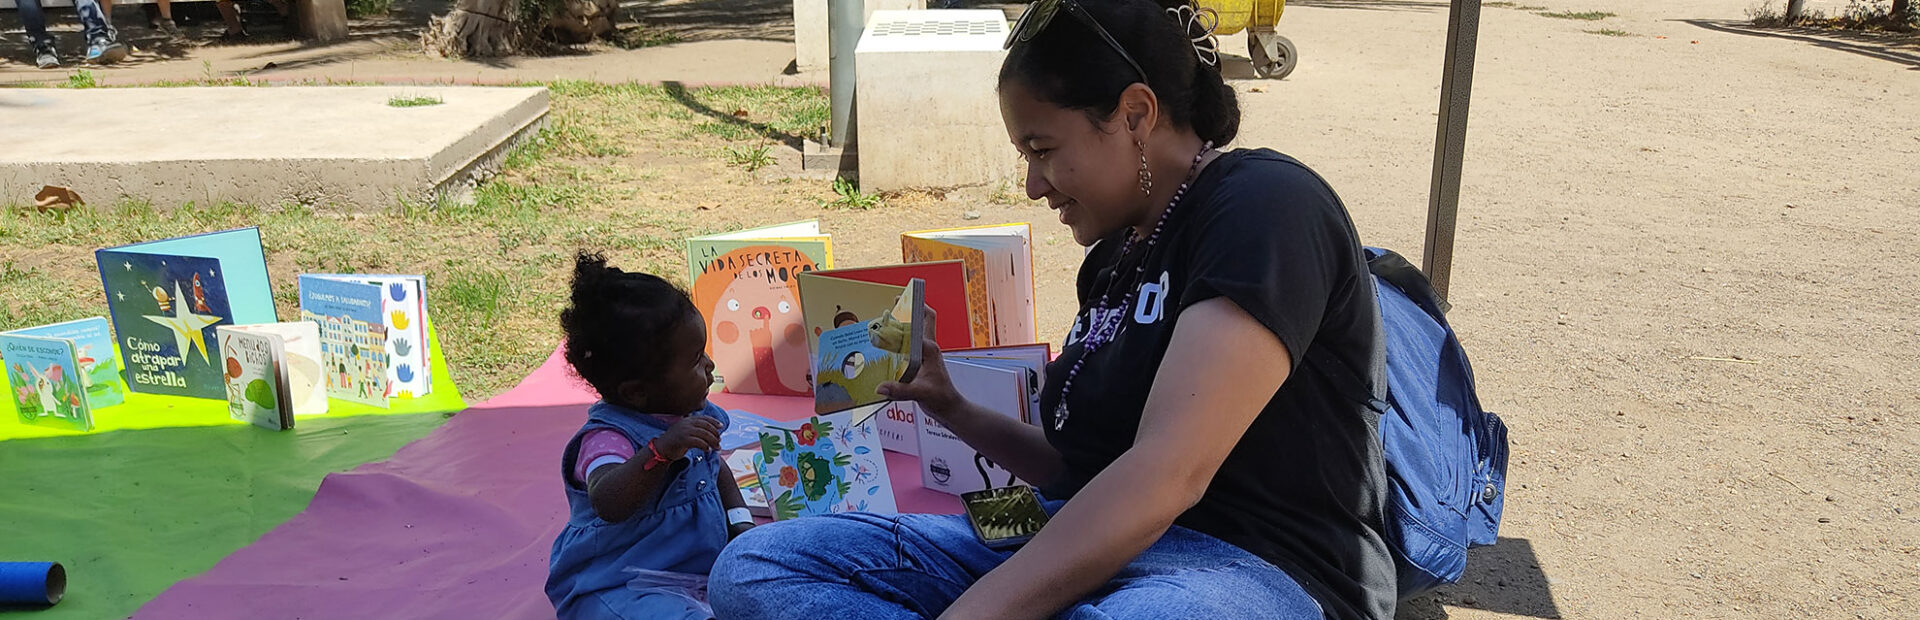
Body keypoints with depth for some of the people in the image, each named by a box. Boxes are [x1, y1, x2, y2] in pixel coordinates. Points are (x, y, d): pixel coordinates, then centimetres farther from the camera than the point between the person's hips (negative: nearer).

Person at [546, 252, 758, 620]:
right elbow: (608, 503, -41)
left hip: (699, 565, 9)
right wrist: (661, 450, -51)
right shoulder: (610, 438, -21)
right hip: (617, 587, -8)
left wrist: (739, 519, 11)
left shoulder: (693, 417, 6)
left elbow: (714, 466, 25)